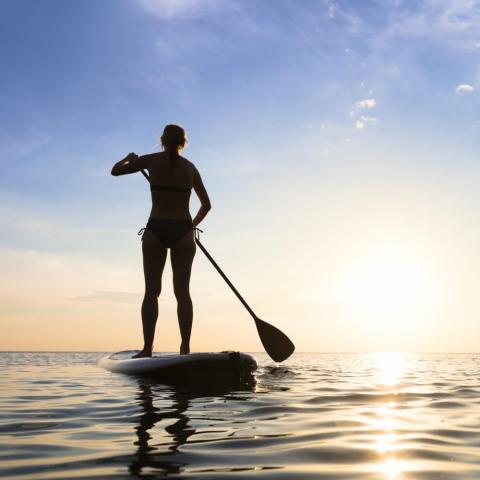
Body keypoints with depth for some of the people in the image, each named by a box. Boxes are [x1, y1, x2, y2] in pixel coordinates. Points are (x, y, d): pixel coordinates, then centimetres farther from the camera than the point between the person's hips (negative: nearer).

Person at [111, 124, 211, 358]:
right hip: (183, 231, 1)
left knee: (151, 291, 0)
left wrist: (129, 158, 33)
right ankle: (185, 348, -3)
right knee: (182, 291, 1)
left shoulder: (152, 160, 4)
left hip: (155, 231, -1)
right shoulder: (190, 167, 10)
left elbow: (115, 171, 13)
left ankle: (147, 348, -5)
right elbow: (206, 205, 15)